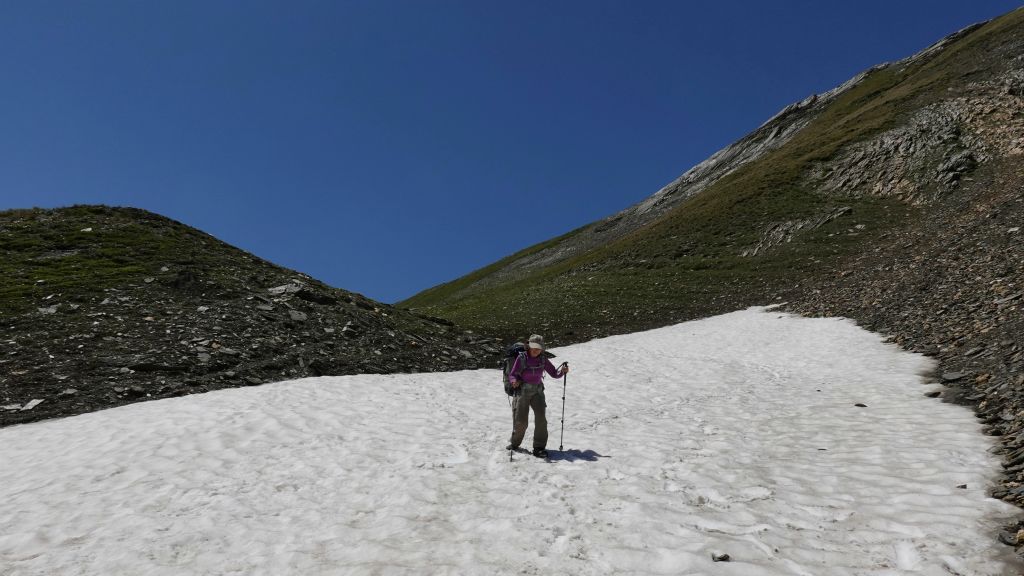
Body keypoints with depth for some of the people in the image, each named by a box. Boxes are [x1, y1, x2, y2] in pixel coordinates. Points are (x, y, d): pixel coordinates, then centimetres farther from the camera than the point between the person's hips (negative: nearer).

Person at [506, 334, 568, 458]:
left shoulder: (543, 360, -2)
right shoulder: (521, 358, -11)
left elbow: (554, 373, 3)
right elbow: (512, 375, -6)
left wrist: (562, 371, -17)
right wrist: (515, 381, -28)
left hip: (537, 391, 2)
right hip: (523, 391, -2)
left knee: (541, 418, -13)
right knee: (521, 421, -2)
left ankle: (539, 447, -2)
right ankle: (514, 442, 26)